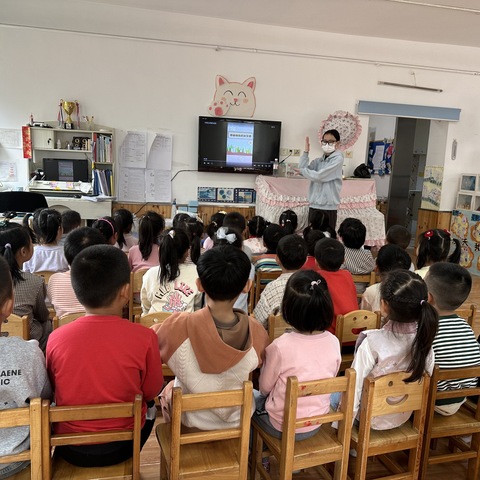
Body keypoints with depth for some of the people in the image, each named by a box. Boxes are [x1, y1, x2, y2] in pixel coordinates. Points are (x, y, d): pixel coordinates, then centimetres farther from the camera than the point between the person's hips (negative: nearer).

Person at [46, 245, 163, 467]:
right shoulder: (144, 337, -22)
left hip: (69, 448, 2)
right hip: (121, 445, -1)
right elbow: (151, 392, -6)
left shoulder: (56, 338, -16)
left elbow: (53, 390, 2)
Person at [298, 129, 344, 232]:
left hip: (328, 206, -5)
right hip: (314, 205, 5)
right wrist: (306, 152, -4)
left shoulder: (338, 159, -6)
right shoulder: (318, 161, 13)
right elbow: (302, 169, 0)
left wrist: (302, 170, 0)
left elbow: (319, 176, -14)